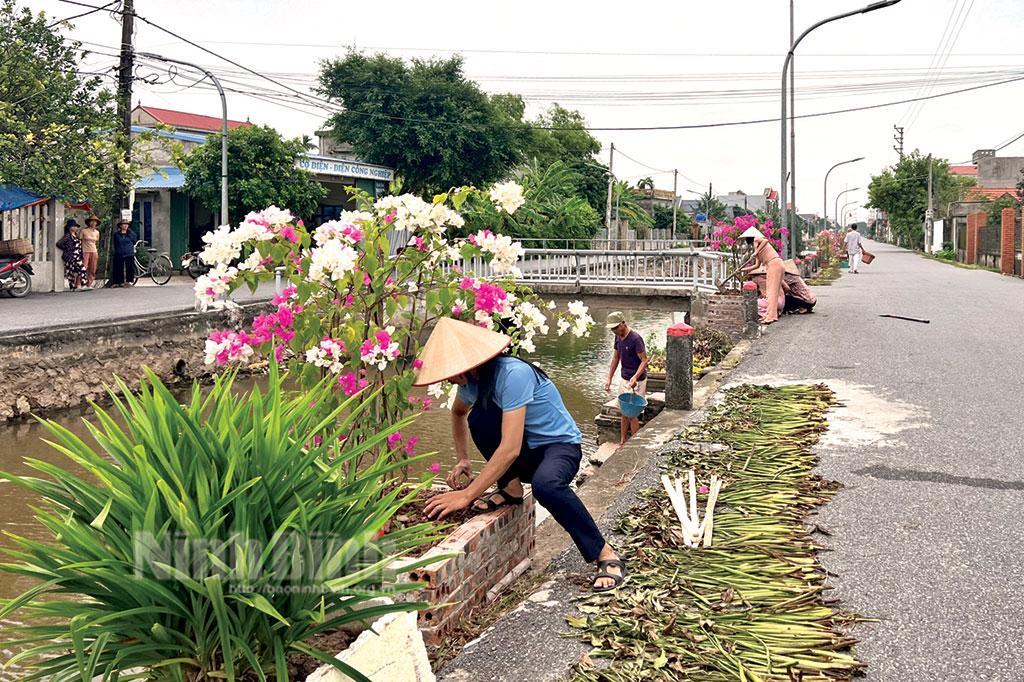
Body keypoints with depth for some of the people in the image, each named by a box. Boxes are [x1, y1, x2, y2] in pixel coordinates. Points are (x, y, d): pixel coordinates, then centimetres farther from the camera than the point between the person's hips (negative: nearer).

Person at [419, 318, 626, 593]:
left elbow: (510, 449, -36)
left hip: (560, 444, -6)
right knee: (479, 416, -22)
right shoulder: (471, 379, -5)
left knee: (545, 485, -41)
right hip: (526, 451, 7)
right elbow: (458, 413, 20)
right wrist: (463, 459, 4)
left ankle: (606, 555, -22)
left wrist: (467, 496, -35)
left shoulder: (513, 374, -30)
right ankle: (511, 488, -3)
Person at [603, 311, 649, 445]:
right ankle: (622, 442, 23)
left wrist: (635, 378, -34)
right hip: (624, 379, 8)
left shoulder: (635, 339, -22)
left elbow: (644, 360, -21)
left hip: (636, 381, -8)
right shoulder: (618, 337, 4)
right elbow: (616, 358, 12)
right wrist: (609, 379, 10)